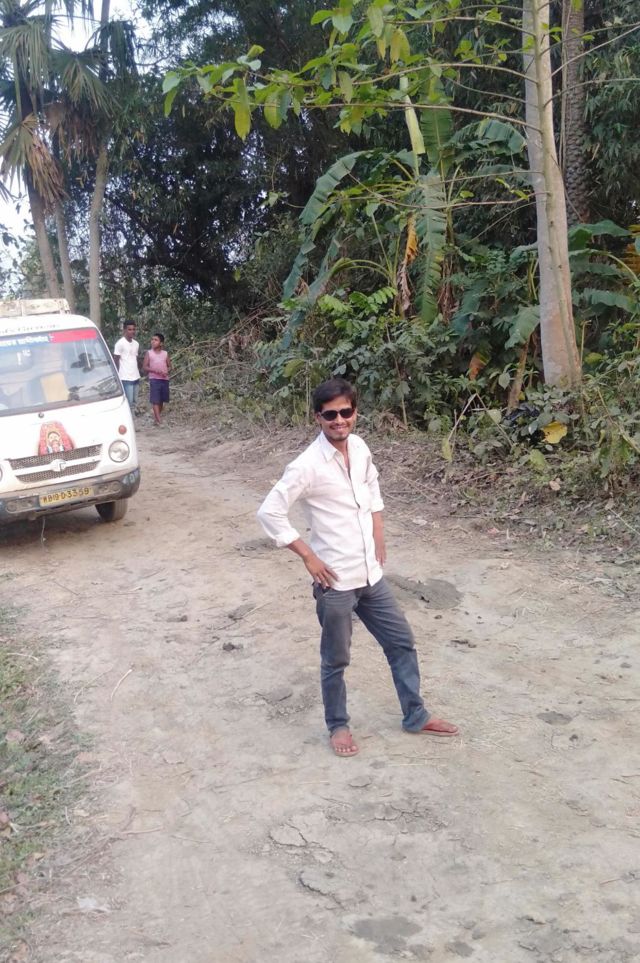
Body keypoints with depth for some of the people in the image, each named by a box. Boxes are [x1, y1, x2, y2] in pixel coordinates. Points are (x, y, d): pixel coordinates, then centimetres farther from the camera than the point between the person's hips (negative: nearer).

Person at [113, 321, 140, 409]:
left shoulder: (136, 344, 13)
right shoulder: (120, 343, -9)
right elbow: (116, 361, -7)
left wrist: (138, 375, 17)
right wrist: (118, 377, -10)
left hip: (136, 378, 7)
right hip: (126, 378, -7)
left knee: (134, 402, 9)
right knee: (129, 402, -9)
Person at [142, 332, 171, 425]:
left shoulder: (165, 354, 7)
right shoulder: (149, 353, 1)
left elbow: (169, 366, 12)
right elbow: (144, 367, -2)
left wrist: (167, 372, -11)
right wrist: (154, 370, -17)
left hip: (164, 379, 3)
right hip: (154, 379, -3)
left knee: (162, 400, 9)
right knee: (155, 400, -9)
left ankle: (156, 417, 25)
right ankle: (158, 420, -13)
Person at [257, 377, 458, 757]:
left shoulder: (359, 447, 0)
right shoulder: (308, 466, -20)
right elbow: (270, 512, -20)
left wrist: (379, 535, 11)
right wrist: (309, 557, -17)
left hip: (371, 573, 7)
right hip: (336, 581, -7)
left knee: (402, 642, 16)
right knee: (336, 660, 11)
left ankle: (416, 716, 34)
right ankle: (338, 725, 33)